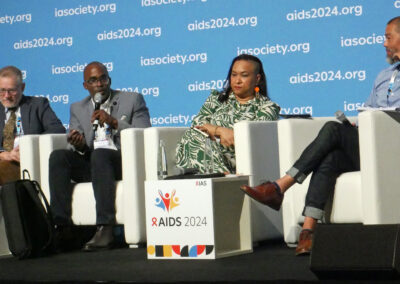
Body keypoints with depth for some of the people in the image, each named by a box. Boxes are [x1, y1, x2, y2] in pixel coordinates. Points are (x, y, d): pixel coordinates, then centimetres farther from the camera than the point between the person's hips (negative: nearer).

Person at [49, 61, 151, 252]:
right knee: (58, 156, -24)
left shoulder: (133, 100, 12)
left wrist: (114, 122, -11)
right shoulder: (78, 109, 21)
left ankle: (105, 229, -44)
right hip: (89, 164, 4)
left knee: (99, 154, -36)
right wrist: (78, 145, -11)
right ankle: (62, 227, -32)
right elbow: (74, 149, 14)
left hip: (123, 163, -4)